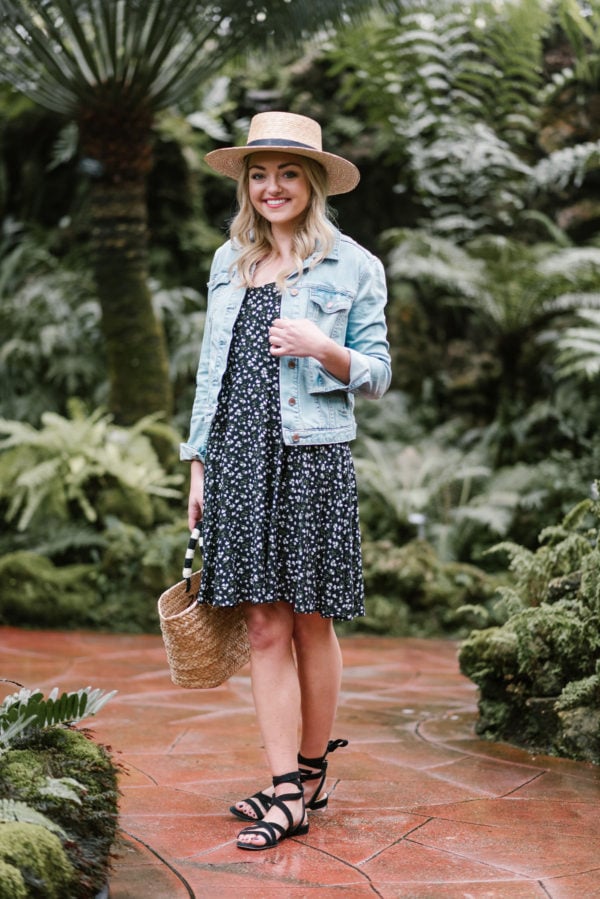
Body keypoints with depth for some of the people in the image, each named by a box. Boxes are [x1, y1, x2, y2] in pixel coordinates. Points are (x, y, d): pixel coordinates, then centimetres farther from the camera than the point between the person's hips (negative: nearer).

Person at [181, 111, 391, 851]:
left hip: (311, 458, -4)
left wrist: (325, 350, -17)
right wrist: (199, 462, 13)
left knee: (311, 623, 5)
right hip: (239, 459, 4)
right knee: (264, 629, 2)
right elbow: (210, 367, 17)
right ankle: (286, 792, 7)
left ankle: (311, 771, 21)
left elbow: (378, 375, 2)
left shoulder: (352, 265, 2)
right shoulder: (229, 261, 14)